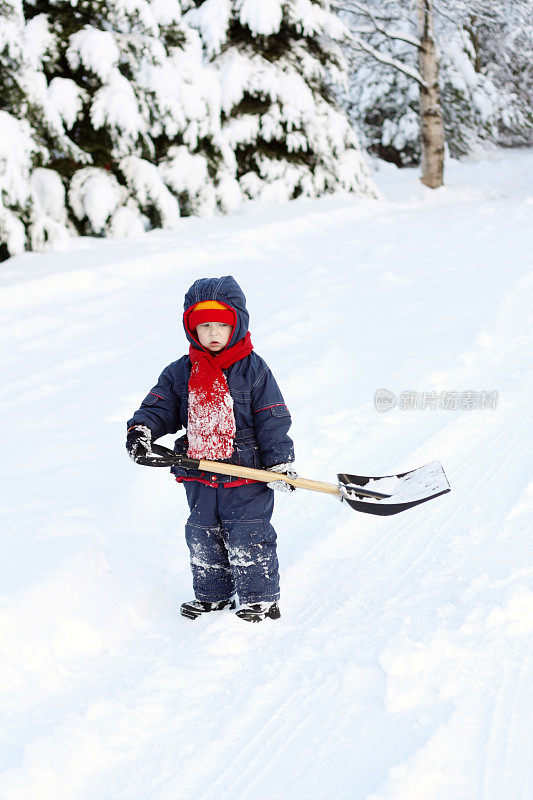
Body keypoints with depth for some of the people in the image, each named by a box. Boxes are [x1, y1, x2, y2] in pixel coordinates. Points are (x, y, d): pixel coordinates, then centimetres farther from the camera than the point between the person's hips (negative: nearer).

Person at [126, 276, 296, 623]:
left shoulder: (253, 370, -5)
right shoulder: (181, 372, 5)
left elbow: (273, 419, -5)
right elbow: (160, 405, 6)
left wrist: (279, 463, -9)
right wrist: (141, 429, -15)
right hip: (200, 477, 5)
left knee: (248, 538, -3)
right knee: (203, 538, 14)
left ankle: (260, 599, 10)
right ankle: (212, 595, 29)